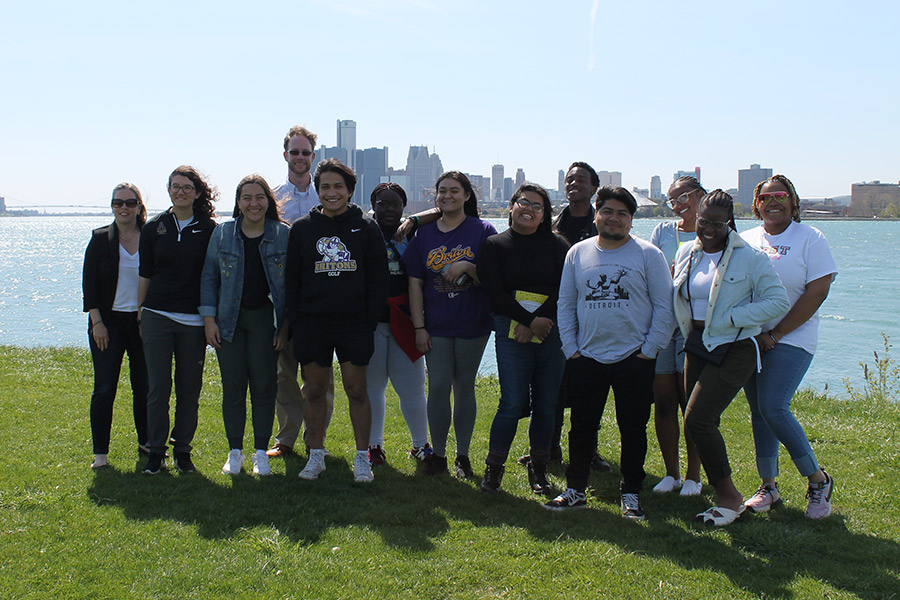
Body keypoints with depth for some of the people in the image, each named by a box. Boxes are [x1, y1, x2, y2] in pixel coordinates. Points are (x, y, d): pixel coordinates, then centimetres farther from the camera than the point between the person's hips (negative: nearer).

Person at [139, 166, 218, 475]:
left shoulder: (209, 229, 2)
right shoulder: (153, 228, 7)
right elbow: (145, 275, 11)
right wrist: (140, 315, 8)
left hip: (194, 319, -1)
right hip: (157, 316, 1)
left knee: (189, 388, 5)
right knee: (158, 387, 2)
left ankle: (182, 449, 17)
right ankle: (155, 450, 12)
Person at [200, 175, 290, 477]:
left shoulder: (283, 235, -1)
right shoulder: (222, 233, 4)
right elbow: (209, 277, 8)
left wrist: (286, 325, -3)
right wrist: (209, 318, 0)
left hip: (265, 319, -1)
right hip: (229, 319, 1)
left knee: (263, 385, 1)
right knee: (233, 387, 4)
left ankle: (261, 453, 12)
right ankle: (235, 452, 15)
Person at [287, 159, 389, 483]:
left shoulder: (367, 228, 4)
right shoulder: (301, 228, 7)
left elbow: (378, 278, 4)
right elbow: (291, 278, 8)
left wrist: (370, 320, -4)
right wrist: (295, 320, -1)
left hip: (355, 325, -1)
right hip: (311, 324, 2)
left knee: (357, 389, 2)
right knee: (315, 391, 7)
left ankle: (362, 458, 12)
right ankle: (316, 456, 18)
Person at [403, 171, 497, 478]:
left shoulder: (482, 231, -1)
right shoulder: (424, 234, 6)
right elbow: (415, 283, 5)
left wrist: (467, 267, -21)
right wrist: (419, 327, 0)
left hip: (472, 325, -1)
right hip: (436, 326, 2)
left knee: (464, 388, 7)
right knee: (438, 388, -1)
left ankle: (463, 456, 18)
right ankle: (438, 455, 13)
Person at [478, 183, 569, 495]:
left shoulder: (556, 245, 10)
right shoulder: (494, 245, 7)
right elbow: (495, 293, -2)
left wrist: (538, 321, -12)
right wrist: (531, 320, -12)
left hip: (551, 331, 2)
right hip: (512, 332, -2)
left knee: (546, 404, 5)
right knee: (513, 403, -8)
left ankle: (538, 468, 18)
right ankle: (493, 468, 6)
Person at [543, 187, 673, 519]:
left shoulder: (648, 254, -2)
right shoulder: (578, 253, 7)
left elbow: (664, 306, -3)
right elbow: (565, 305, 11)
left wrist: (648, 351, -8)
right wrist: (571, 349, 3)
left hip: (634, 359, -2)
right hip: (586, 358, 3)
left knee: (633, 429, 6)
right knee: (581, 428, 9)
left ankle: (631, 493, 19)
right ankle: (575, 491, 22)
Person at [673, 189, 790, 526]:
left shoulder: (749, 258, -10)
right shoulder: (687, 253, 7)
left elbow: (778, 302, -13)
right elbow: (678, 298, 22)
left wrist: (727, 319, -16)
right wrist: (690, 325, 5)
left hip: (733, 350, -7)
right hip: (696, 346, 7)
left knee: (697, 420, -15)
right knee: (702, 424, 9)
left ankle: (730, 496, -1)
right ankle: (722, 495, 23)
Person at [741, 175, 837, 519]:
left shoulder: (810, 239, -3)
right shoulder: (745, 240, 10)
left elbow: (817, 291, -10)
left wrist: (775, 335, -12)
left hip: (791, 339, -5)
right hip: (748, 339, 5)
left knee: (773, 408, -15)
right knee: (758, 412, 7)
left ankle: (818, 480, 2)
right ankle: (768, 486, 19)